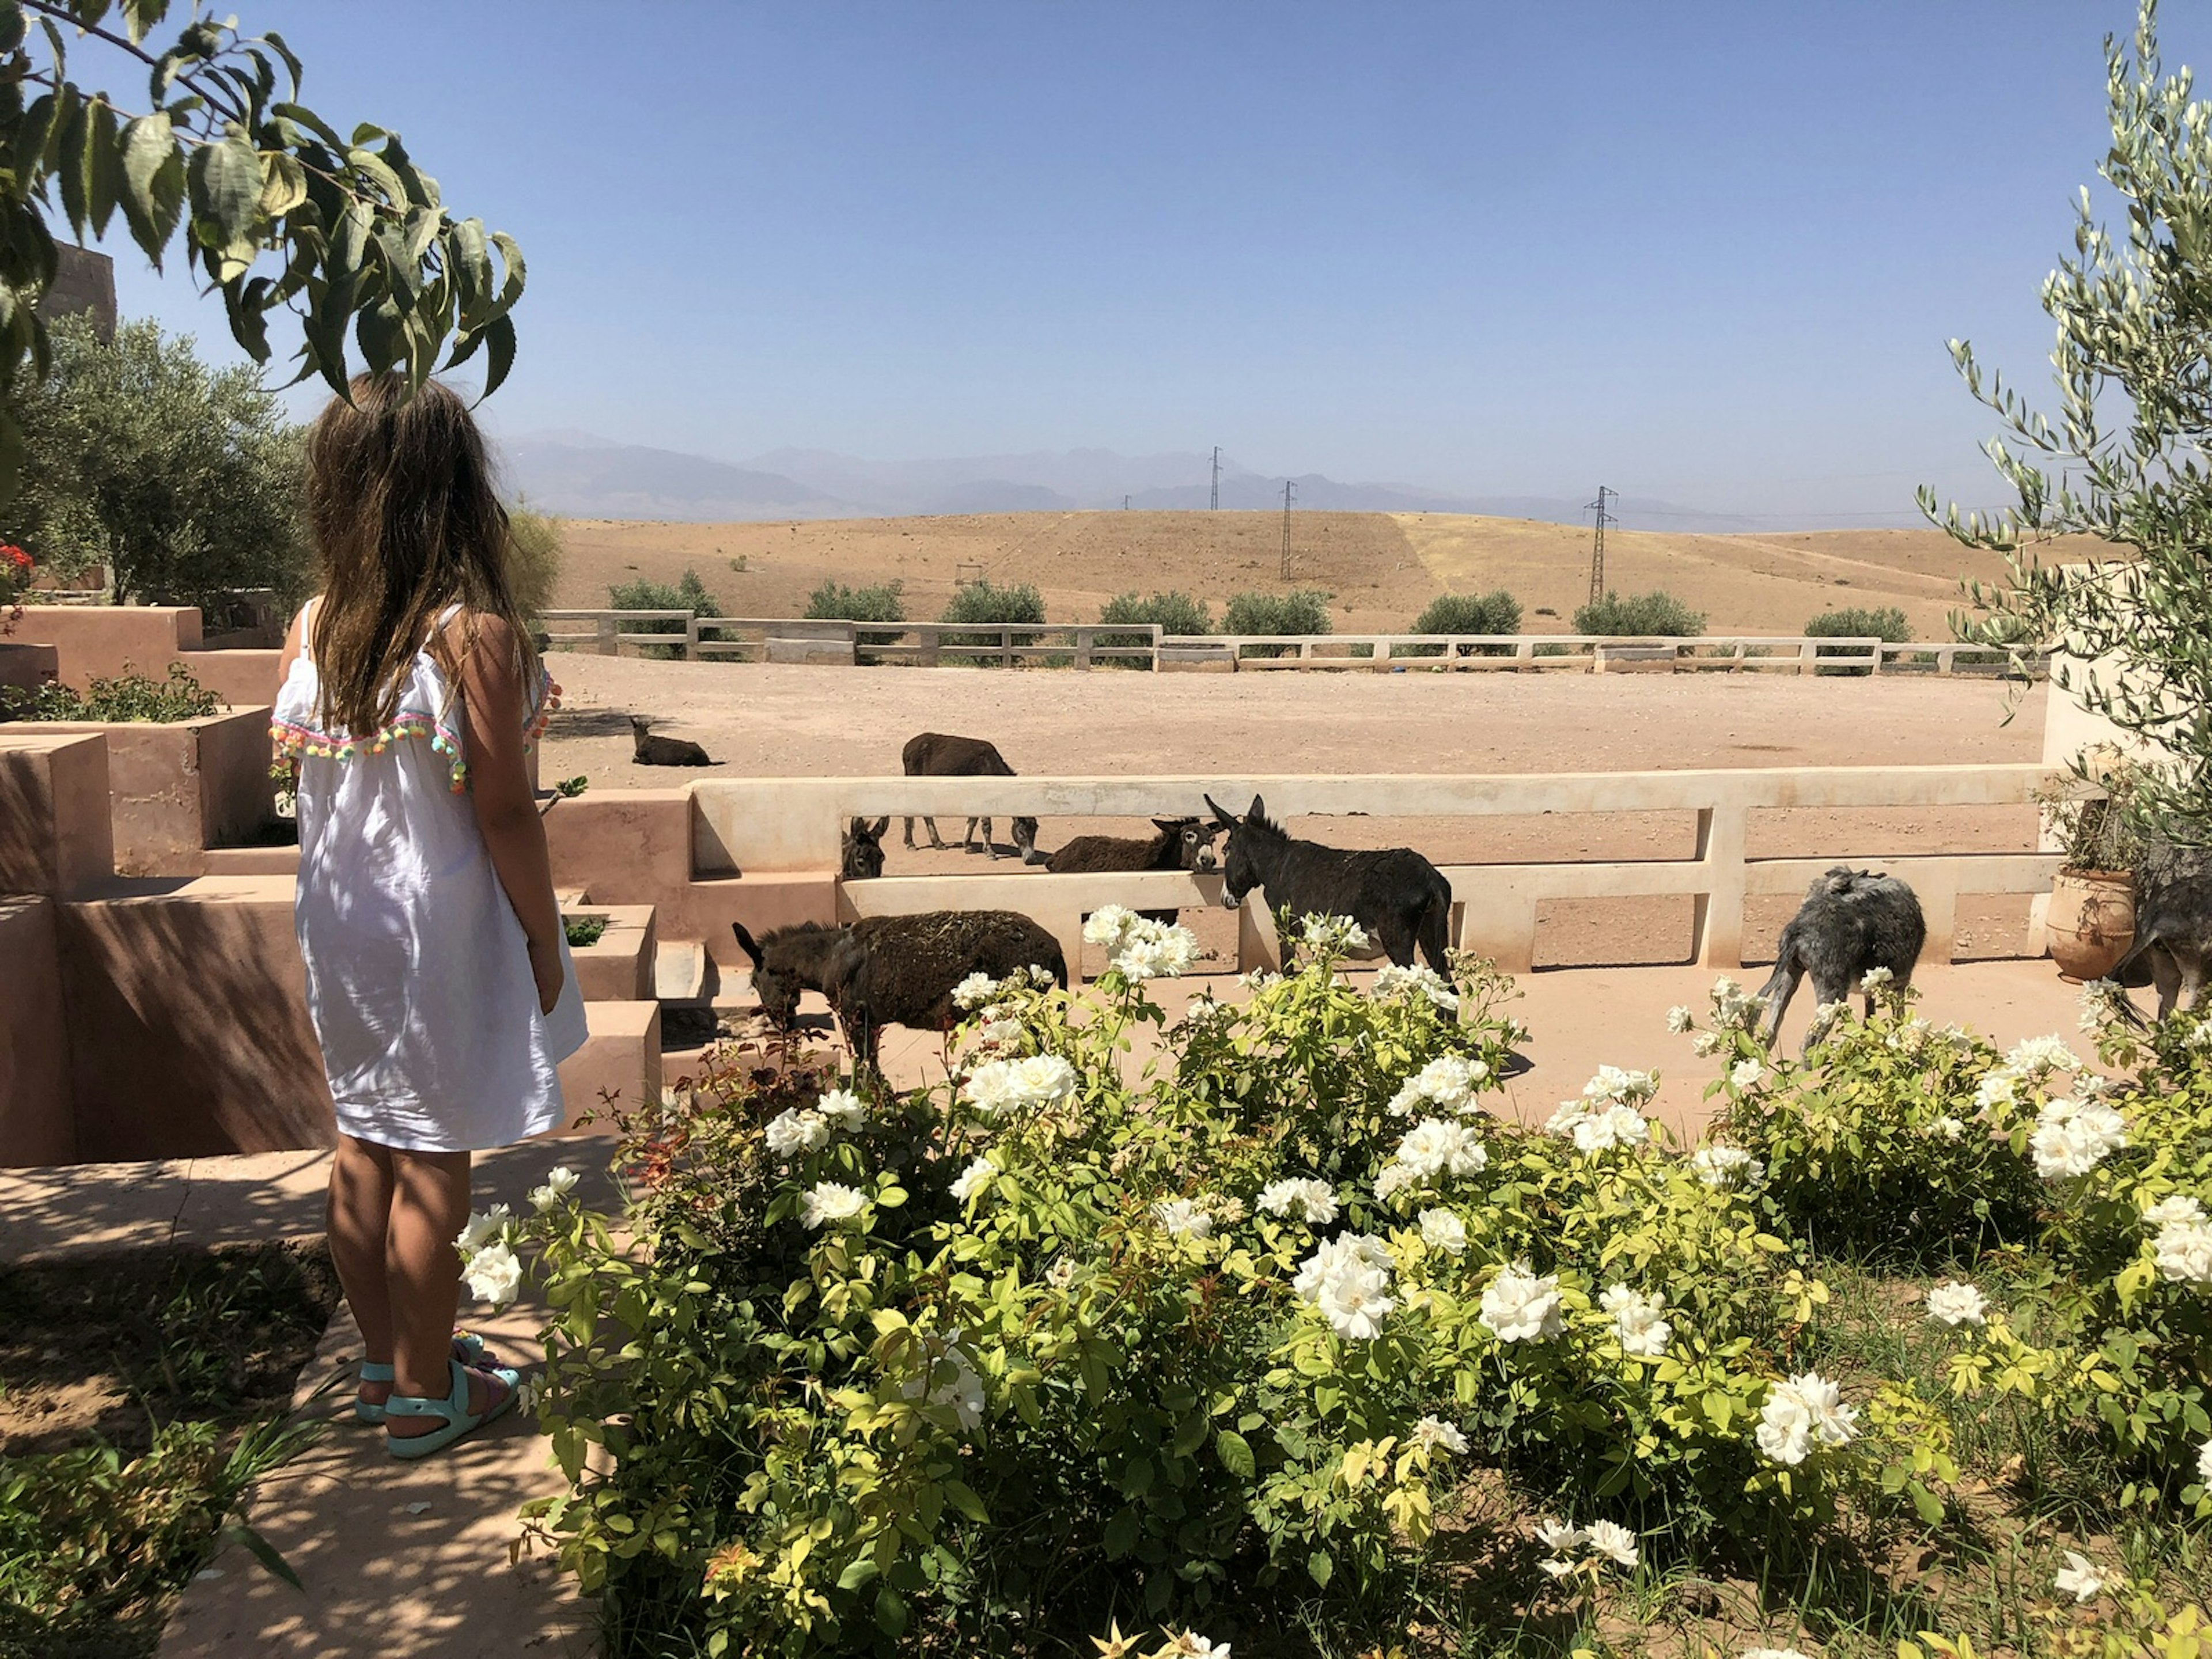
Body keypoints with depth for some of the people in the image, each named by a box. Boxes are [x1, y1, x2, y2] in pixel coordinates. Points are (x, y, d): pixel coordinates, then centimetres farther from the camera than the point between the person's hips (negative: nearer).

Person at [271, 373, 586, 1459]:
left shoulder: (313, 623, -1)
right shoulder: (474, 633, -19)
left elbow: (297, 762, 10)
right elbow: (503, 815, -17)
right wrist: (545, 938, -5)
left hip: (340, 921, 7)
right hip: (439, 927, -6)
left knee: (364, 1144, 18)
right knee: (432, 1165, 7)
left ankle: (387, 1359, 35)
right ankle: (423, 1396, 22)